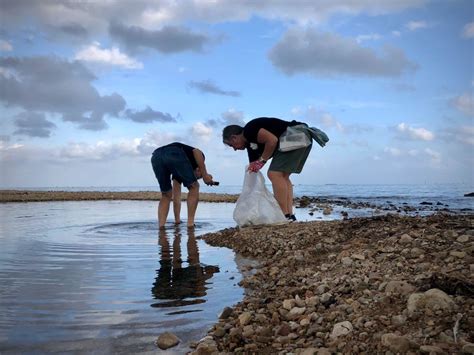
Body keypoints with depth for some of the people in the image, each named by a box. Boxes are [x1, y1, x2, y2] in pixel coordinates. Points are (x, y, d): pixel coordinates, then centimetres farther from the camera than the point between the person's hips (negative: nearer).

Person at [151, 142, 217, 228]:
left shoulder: (179, 173, 44)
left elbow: (176, 197, 45)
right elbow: (197, 152, 5)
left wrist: (177, 219, 51)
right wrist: (205, 175, 3)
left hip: (155, 157, 6)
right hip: (174, 154, -6)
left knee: (166, 195, 24)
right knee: (193, 187, 15)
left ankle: (161, 227, 11)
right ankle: (190, 224, 10)